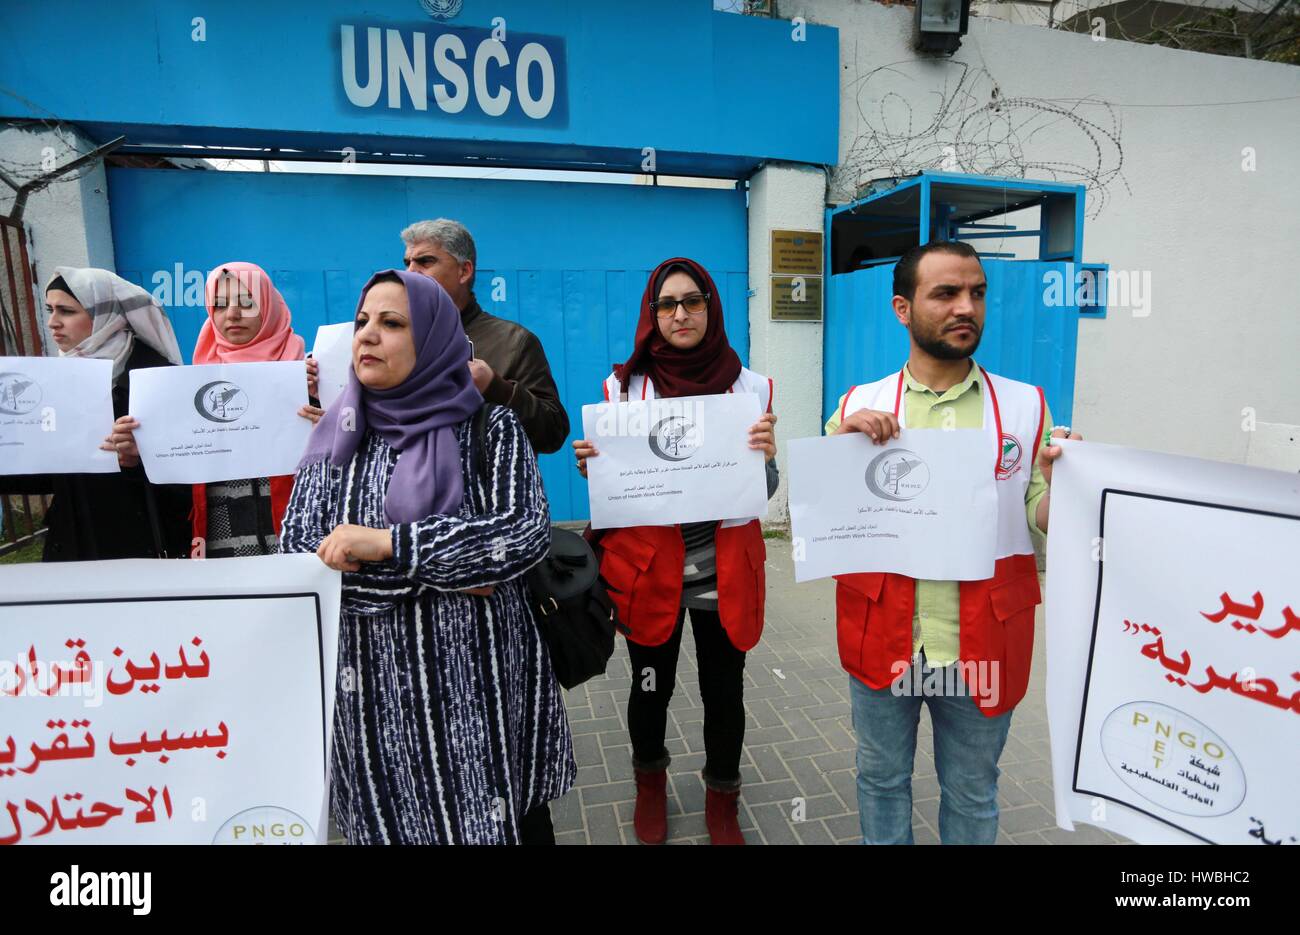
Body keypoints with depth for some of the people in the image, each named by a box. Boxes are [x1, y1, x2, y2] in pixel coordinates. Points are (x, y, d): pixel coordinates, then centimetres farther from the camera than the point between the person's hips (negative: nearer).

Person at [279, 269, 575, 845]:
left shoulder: (489, 428, -3)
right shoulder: (337, 439, 4)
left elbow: (528, 532, -17)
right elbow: (295, 557, -4)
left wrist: (389, 545, -23)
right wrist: (433, 572, -15)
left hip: (481, 682, -2)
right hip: (374, 689, 2)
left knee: (497, 823, 9)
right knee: (388, 823, 13)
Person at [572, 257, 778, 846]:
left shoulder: (750, 387, -1)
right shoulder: (624, 386, -1)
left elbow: (763, 492, 2)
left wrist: (767, 456, -20)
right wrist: (590, 466, -15)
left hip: (724, 570, 0)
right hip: (648, 569, 0)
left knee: (724, 691, 12)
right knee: (650, 687, 15)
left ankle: (722, 799, 39)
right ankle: (650, 783, 45)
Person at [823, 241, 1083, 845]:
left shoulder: (1026, 406, 0)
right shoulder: (859, 407, -1)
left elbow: (1041, 525, 0)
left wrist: (1059, 480, -20)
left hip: (982, 644, 0)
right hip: (882, 637, 0)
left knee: (971, 793, 18)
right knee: (882, 779, 19)